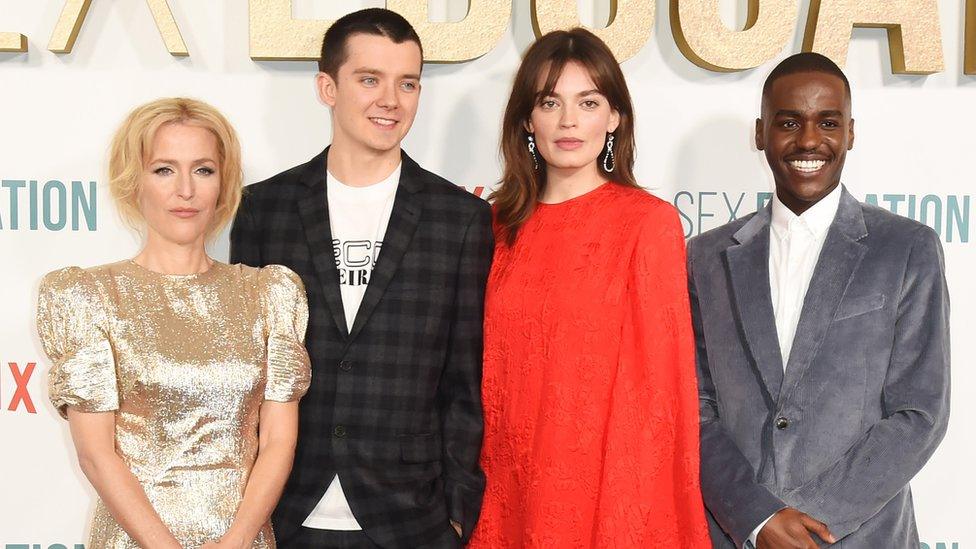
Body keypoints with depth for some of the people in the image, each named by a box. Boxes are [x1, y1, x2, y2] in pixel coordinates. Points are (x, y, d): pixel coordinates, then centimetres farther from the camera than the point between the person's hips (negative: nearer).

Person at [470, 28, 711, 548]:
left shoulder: (649, 222, -7)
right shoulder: (502, 224, 5)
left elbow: (656, 380, -8)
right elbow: (491, 371, 9)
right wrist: (472, 495, 4)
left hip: (606, 488, -3)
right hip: (510, 492, 4)